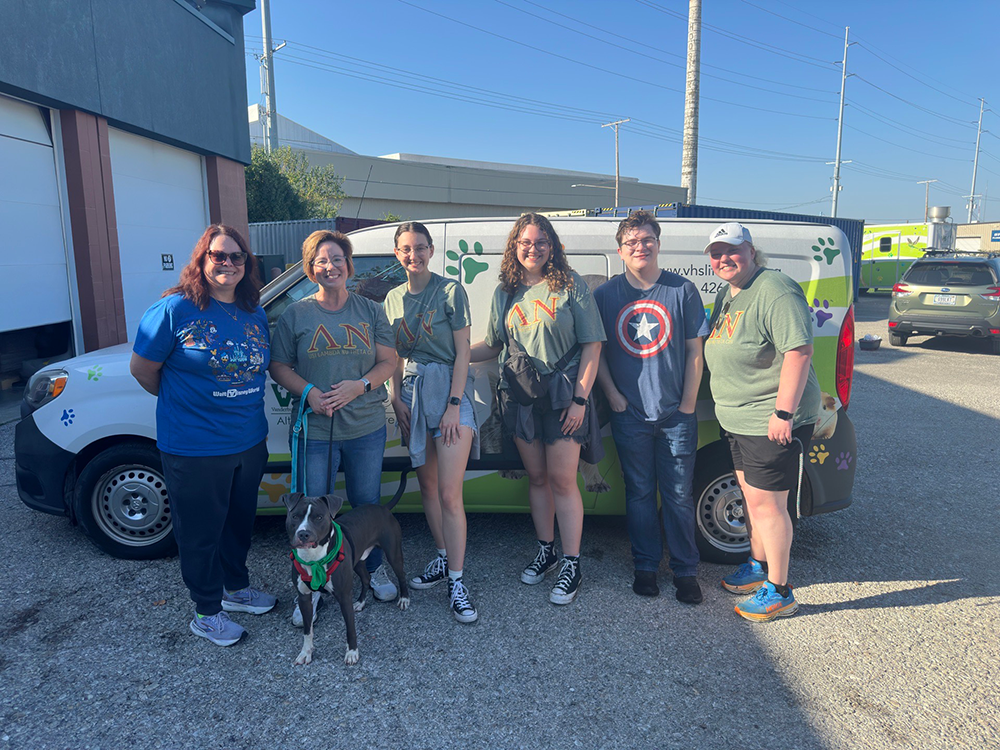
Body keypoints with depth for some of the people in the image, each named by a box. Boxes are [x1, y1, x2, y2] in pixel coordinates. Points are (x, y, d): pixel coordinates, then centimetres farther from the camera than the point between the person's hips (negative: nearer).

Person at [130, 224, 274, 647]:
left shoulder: (255, 314, 5)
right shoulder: (176, 309, -13)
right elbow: (142, 369, -6)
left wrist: (246, 408, 9)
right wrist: (183, 402, 5)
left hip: (249, 443, 6)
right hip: (194, 450, -6)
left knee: (239, 521, 22)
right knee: (200, 531, 10)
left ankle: (236, 587, 43)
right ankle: (207, 612, 29)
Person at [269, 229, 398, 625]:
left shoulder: (370, 311, 5)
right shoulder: (295, 314, 1)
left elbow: (388, 361, 4)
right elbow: (279, 366, 3)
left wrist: (359, 386, -14)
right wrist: (309, 392, -15)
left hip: (366, 427, 1)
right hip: (315, 430, -1)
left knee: (367, 503, 15)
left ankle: (374, 567, 37)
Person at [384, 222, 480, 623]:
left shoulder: (450, 291, -5)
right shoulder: (394, 299, 11)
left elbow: (462, 352, -8)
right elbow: (394, 357, 13)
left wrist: (453, 404, -14)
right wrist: (397, 399, 2)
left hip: (449, 389, -5)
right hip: (412, 393, 6)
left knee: (450, 494, -9)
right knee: (427, 485, 13)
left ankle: (456, 582, 0)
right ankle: (443, 558, 30)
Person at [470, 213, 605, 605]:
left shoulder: (570, 285, -4)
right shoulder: (505, 292, 9)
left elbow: (591, 344, -5)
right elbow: (492, 345, 15)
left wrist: (580, 398, -11)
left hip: (563, 394, -4)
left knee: (561, 480, -1)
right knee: (536, 477, 13)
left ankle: (572, 565, 12)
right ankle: (546, 551, 29)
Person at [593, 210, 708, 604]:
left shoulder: (682, 290, 1)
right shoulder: (605, 295, 3)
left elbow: (694, 351, 2)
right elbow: (596, 352, 5)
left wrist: (688, 405, -2)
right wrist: (615, 398, -3)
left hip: (676, 413, 0)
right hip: (630, 414, 1)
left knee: (679, 494, 7)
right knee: (639, 493, 11)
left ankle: (685, 570, 23)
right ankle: (645, 566, 26)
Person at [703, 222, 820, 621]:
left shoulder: (775, 291, -18)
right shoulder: (727, 293, 13)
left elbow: (799, 351, -24)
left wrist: (783, 412, -27)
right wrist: (727, 405, 23)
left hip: (772, 421, -9)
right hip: (739, 419, 9)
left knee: (766, 502, -2)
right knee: (752, 495, 20)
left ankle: (779, 592, 13)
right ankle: (758, 566, 37)